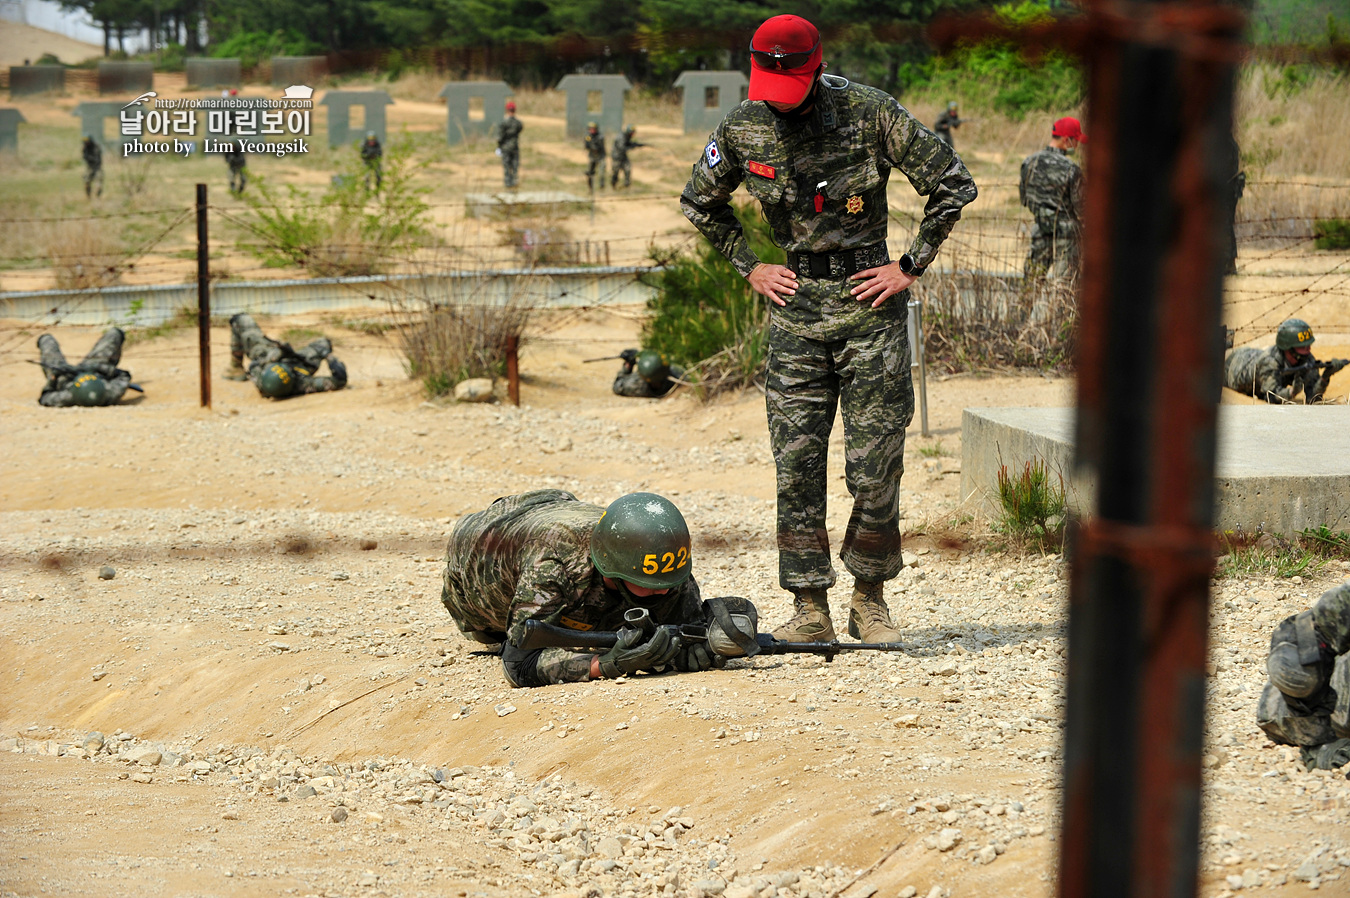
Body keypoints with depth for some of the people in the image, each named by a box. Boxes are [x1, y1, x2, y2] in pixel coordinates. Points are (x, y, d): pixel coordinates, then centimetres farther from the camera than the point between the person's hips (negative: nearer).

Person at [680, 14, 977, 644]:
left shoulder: (870, 114, -10)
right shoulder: (743, 129, 0)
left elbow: (954, 184, -4)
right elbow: (700, 203, 18)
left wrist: (911, 267, -5)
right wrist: (749, 268, 10)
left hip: (868, 296, -3)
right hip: (796, 303, 3)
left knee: (875, 466, -2)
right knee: (796, 462, -1)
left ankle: (869, 597, 13)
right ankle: (810, 609, 5)